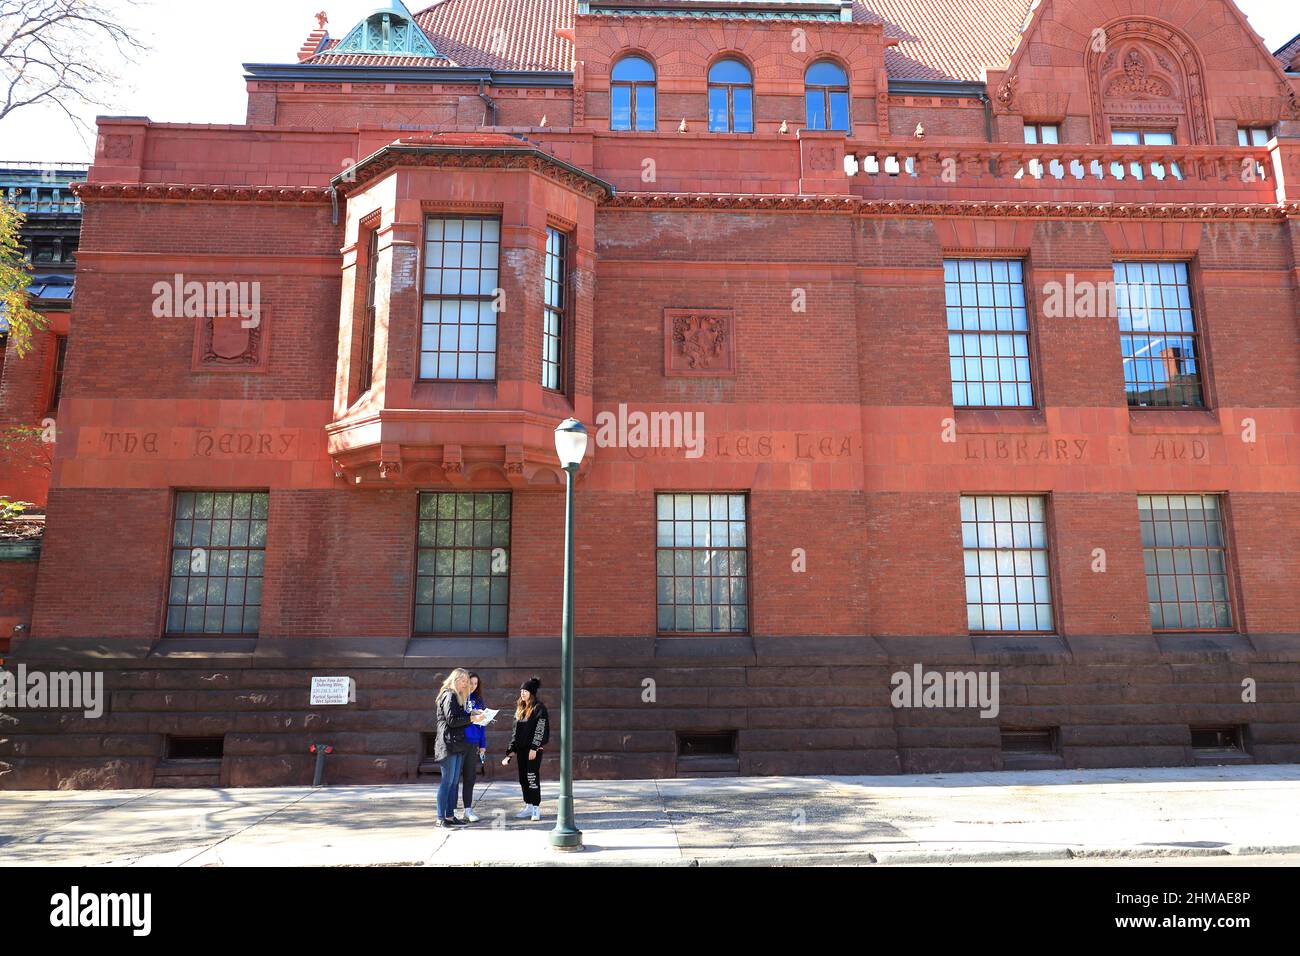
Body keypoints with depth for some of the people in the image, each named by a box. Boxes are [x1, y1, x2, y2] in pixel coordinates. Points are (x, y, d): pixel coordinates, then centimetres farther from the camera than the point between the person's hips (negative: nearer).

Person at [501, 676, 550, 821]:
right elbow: (515, 730, 17)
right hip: (521, 748, 7)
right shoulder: (520, 708, 14)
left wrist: (534, 748, -18)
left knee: (532, 776, -7)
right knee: (523, 778, 9)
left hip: (534, 748, -7)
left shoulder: (539, 708, -8)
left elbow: (540, 729, -13)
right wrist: (512, 749, 12)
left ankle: (536, 808, 1)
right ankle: (529, 806, 19)